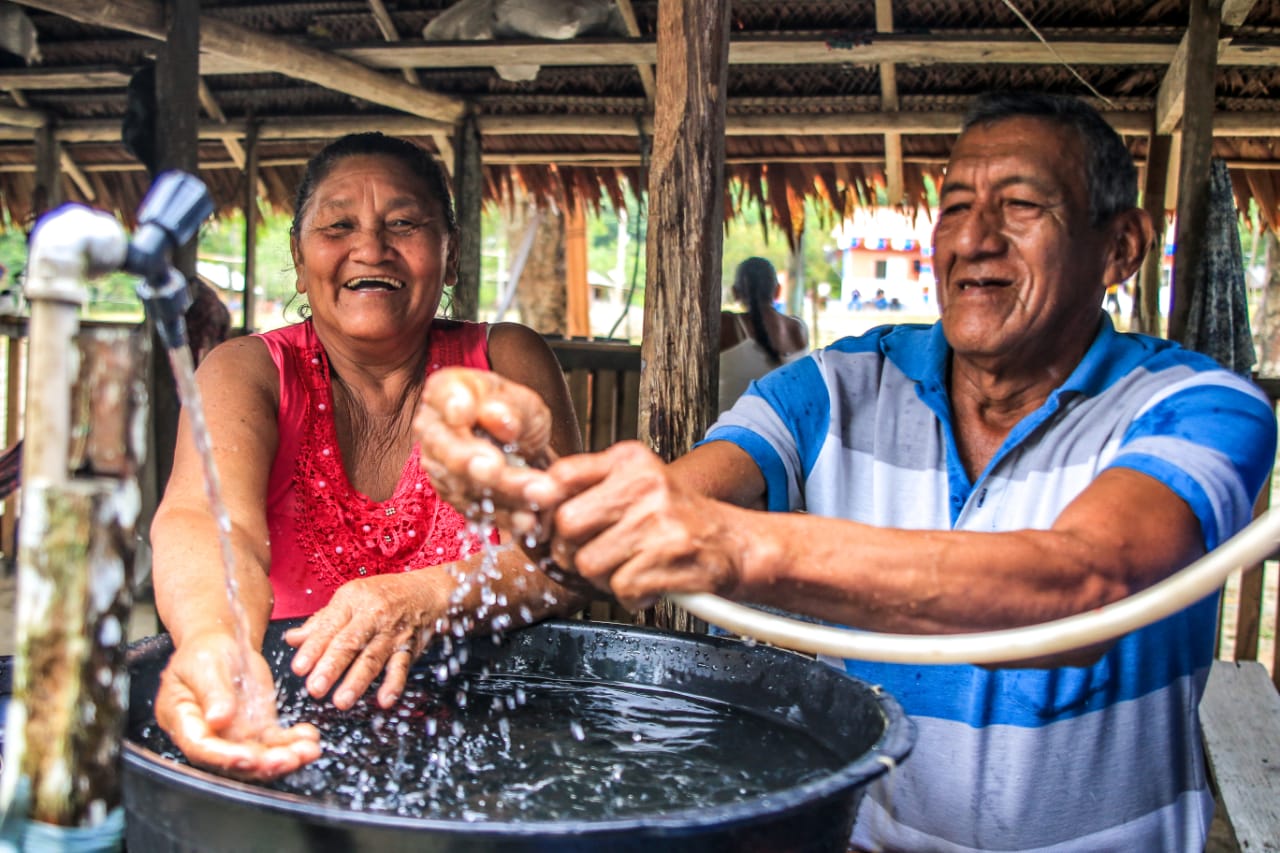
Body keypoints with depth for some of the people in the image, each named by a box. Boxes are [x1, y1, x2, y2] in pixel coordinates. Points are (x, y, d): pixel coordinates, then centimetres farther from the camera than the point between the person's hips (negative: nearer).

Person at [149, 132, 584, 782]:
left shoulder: (506, 362, 5)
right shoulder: (248, 372, 2)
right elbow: (208, 519, -19)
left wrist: (429, 597, -28)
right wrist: (216, 644, -43)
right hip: (288, 738, 1)